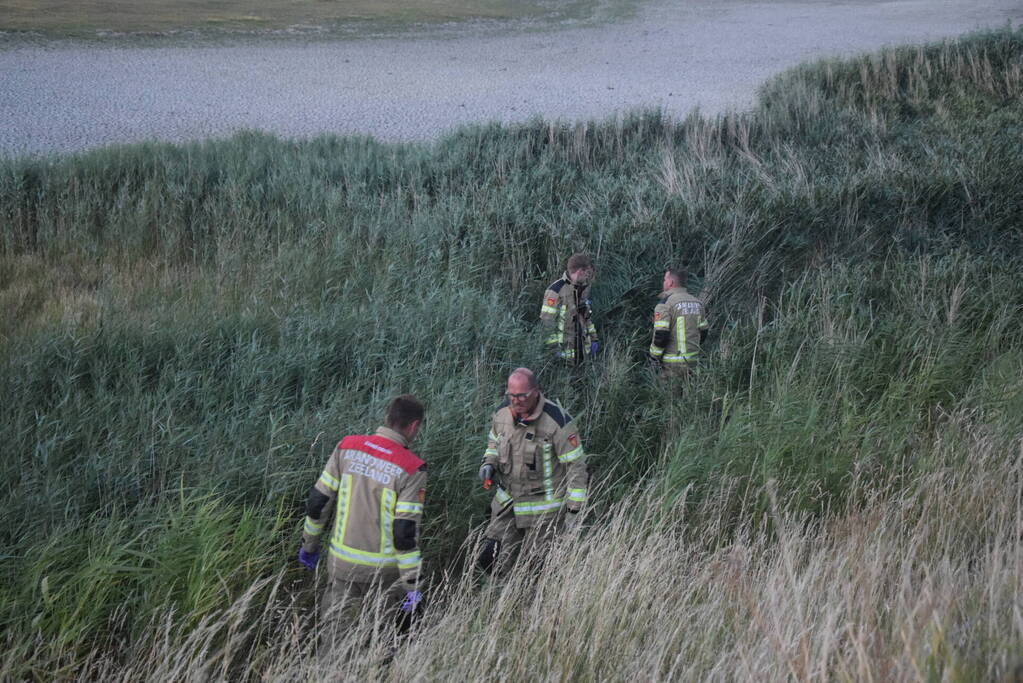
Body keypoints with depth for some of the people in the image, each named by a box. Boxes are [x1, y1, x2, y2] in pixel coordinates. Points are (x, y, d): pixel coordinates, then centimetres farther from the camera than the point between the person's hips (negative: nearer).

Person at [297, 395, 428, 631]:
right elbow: (405, 532, -19)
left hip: (342, 560, 3)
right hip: (384, 567, -3)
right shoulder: (411, 469, -18)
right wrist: (413, 585, -11)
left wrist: (309, 545, 14)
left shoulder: (347, 447, -5)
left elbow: (318, 501, 0)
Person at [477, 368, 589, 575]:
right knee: (490, 560, 4)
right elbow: (494, 442, 17)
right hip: (508, 500, 5)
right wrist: (489, 463, -5)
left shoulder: (557, 422, -22)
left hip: (544, 506, -5)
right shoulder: (502, 413, -5)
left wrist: (574, 510, -15)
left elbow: (576, 466, -16)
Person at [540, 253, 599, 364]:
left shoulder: (583, 288, 8)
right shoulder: (556, 290, -17)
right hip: (563, 348, -7)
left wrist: (593, 337, 15)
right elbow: (546, 321, -18)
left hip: (582, 346, 7)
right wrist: (554, 347, -19)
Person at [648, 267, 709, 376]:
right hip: (693, 361, 7)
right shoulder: (697, 302, 9)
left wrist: (654, 357, -6)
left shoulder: (665, 304, -13)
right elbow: (703, 332, 15)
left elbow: (660, 335, -18)